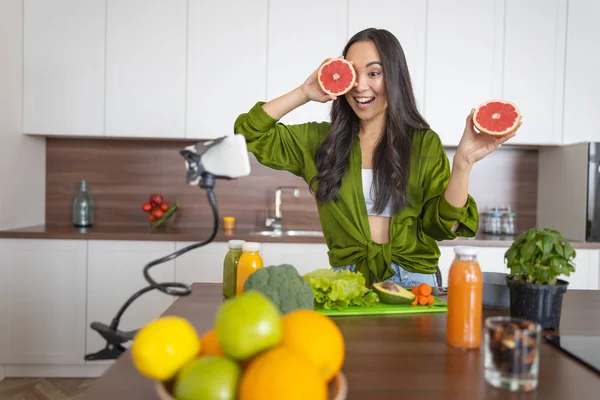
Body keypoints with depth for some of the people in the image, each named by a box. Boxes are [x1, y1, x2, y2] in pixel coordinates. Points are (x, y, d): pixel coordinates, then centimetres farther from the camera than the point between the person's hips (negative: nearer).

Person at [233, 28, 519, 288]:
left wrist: (463, 162, -17)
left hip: (412, 280, 0)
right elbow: (250, 133, 3)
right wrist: (305, 93, -2)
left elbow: (442, 225, -4)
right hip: (346, 279, 1)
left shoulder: (425, 144, 2)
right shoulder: (321, 140, 5)